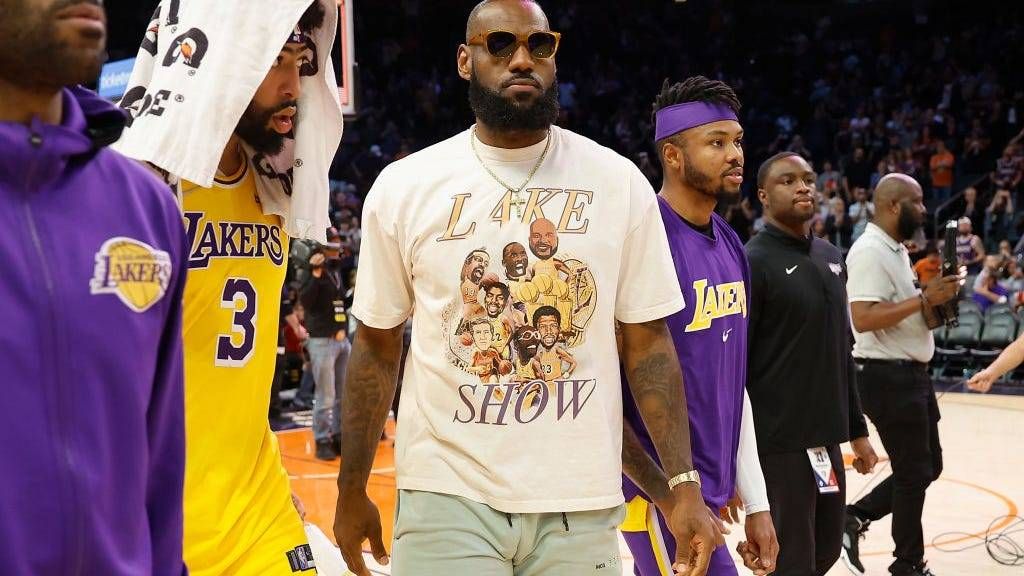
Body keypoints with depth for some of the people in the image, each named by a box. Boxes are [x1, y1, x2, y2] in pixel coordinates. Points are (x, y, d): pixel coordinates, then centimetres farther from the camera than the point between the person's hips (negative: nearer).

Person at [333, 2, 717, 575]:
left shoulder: (619, 181, 0)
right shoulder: (403, 186, 0)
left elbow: (648, 342, 3)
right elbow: (377, 346, 6)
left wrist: (684, 483, -4)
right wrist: (352, 490, 8)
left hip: (581, 501, 1)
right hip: (447, 495, -1)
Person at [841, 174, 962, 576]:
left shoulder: (896, 250, 14)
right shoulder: (870, 252, -18)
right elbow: (863, 318, -27)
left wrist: (935, 302, 2)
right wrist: (924, 299, -24)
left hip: (911, 374, 10)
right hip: (887, 376, -10)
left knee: (929, 466, 15)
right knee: (914, 472, 1)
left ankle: (855, 517, 20)